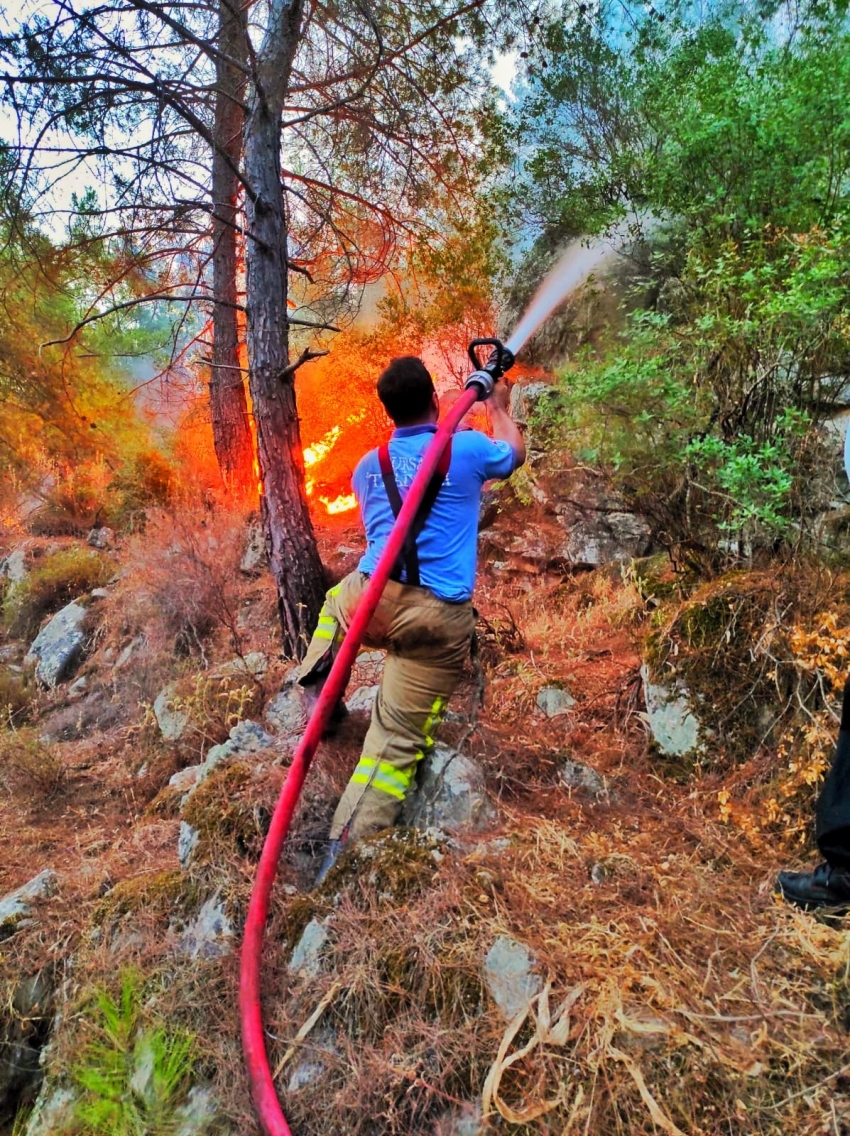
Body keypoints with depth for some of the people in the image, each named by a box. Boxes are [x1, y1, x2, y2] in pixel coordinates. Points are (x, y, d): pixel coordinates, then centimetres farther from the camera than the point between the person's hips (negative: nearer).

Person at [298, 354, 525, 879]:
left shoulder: (369, 466, 14)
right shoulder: (468, 448, 5)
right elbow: (514, 454, 28)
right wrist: (499, 406, 46)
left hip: (373, 600, 3)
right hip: (441, 618, -3)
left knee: (337, 599, 39)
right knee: (398, 740, 2)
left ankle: (316, 706, 35)